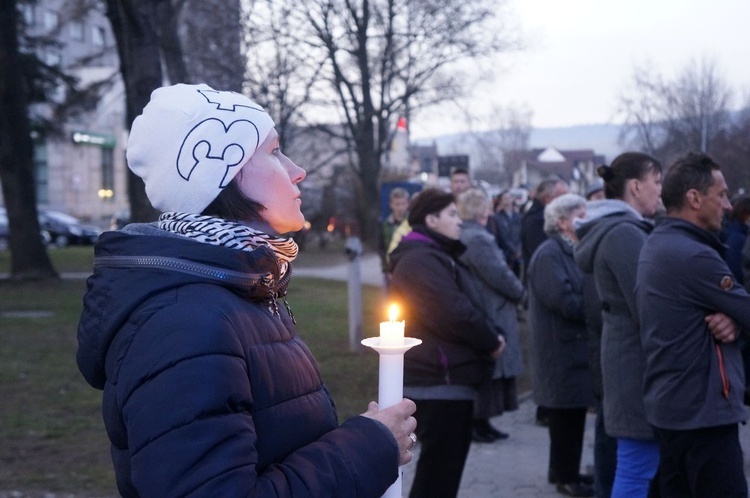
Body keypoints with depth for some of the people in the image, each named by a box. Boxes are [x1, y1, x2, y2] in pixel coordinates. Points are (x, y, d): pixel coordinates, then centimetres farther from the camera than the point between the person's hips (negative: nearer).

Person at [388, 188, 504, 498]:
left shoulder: (433, 256, 19)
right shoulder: (422, 260, -16)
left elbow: (462, 305, 17)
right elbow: (455, 312, -24)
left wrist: (488, 338, 2)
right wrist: (492, 341, -10)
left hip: (445, 377, 11)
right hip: (440, 379, -11)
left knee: (444, 464, 18)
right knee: (439, 467, -5)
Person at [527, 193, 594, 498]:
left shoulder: (570, 252, 17)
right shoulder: (549, 254, -14)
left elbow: (582, 294, 15)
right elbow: (566, 301, -22)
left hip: (574, 346, 9)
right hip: (562, 348, -9)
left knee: (571, 413, 14)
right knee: (567, 415, -3)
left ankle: (563, 470, 24)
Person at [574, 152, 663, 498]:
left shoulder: (620, 231, 15)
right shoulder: (624, 234, -17)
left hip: (626, 358, 10)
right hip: (639, 363, -10)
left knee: (635, 466, 17)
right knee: (637, 469, -4)